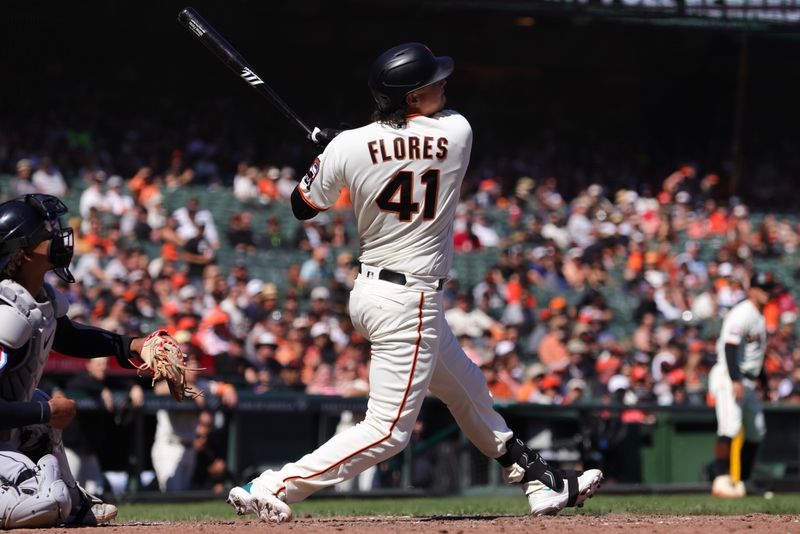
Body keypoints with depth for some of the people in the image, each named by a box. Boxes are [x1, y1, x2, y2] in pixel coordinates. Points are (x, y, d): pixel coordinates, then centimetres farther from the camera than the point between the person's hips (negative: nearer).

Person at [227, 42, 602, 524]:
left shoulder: (348, 147, -7)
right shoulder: (457, 132, -11)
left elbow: (304, 207, 5)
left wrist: (328, 152, 20)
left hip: (370, 290, 7)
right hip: (411, 303, -7)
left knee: (469, 390, 21)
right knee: (388, 430, -4)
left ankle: (541, 483, 34)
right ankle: (273, 488, -12)